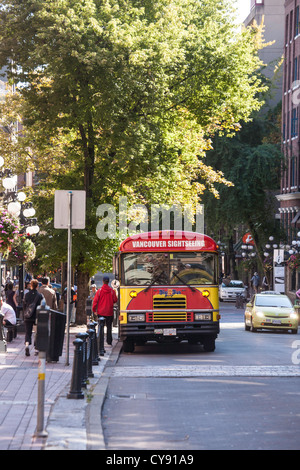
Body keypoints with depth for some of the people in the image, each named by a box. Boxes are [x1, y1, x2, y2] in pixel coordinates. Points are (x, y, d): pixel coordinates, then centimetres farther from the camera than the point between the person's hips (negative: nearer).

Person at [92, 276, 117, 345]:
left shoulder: (99, 291, -8)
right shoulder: (112, 291, -5)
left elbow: (95, 301, -7)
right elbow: (115, 300, 1)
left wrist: (94, 309, 4)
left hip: (101, 312, -1)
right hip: (109, 312, 1)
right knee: (109, 326, 8)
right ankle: (109, 340, 5)